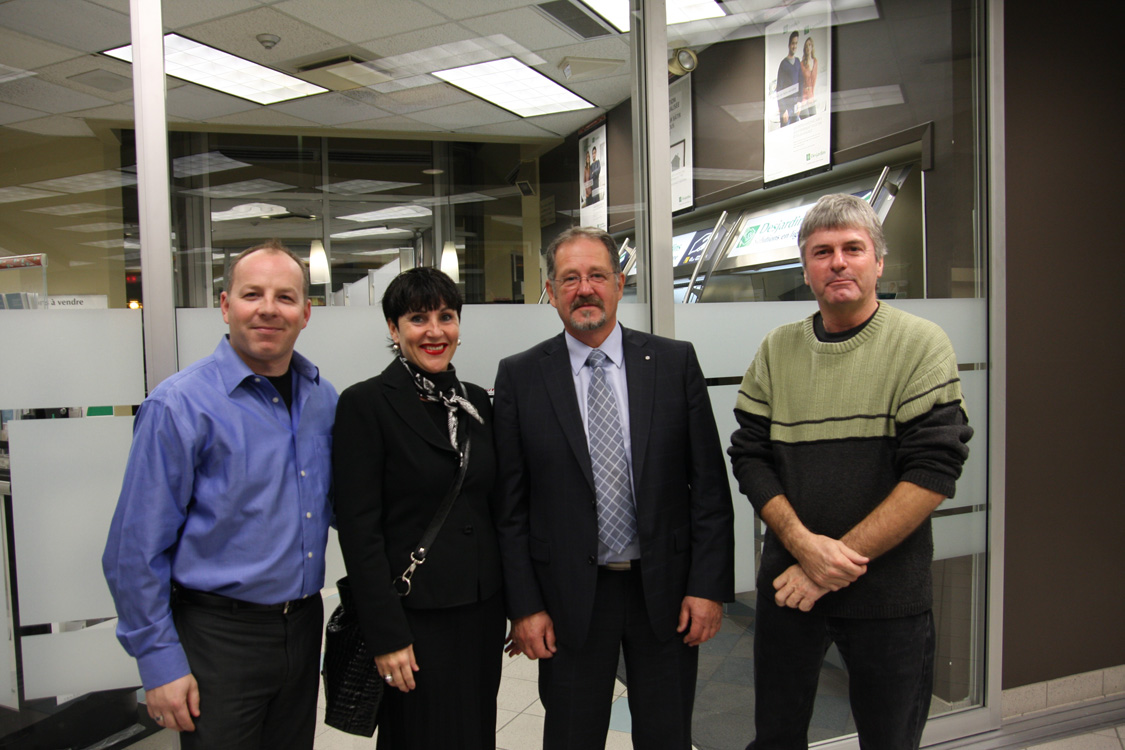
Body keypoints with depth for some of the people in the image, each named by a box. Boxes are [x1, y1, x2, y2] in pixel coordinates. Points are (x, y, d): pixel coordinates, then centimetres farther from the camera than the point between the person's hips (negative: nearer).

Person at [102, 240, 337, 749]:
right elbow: (136, 550, -12)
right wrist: (159, 660, -11)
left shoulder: (323, 399, 3)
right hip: (220, 635, -5)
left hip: (303, 626, 6)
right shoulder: (179, 405, -14)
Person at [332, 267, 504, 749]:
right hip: (415, 616, -6)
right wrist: (386, 635, -15)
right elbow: (358, 528, -13)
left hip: (482, 612, 6)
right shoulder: (366, 403, -11)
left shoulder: (476, 402, 7)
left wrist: (513, 605, 11)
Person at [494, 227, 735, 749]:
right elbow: (511, 504, -3)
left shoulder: (675, 362, -2)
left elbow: (709, 484, -1)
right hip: (570, 599, 0)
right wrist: (524, 606, -5)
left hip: (666, 590, 1)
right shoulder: (519, 377, -3)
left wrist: (709, 586, -5)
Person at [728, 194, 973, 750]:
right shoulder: (777, 349, 3)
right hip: (788, 583, 3)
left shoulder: (921, 344, -6)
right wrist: (805, 544, -15)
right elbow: (749, 455, 1)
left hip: (889, 593, -2)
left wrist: (838, 563, -16)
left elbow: (934, 469, -13)